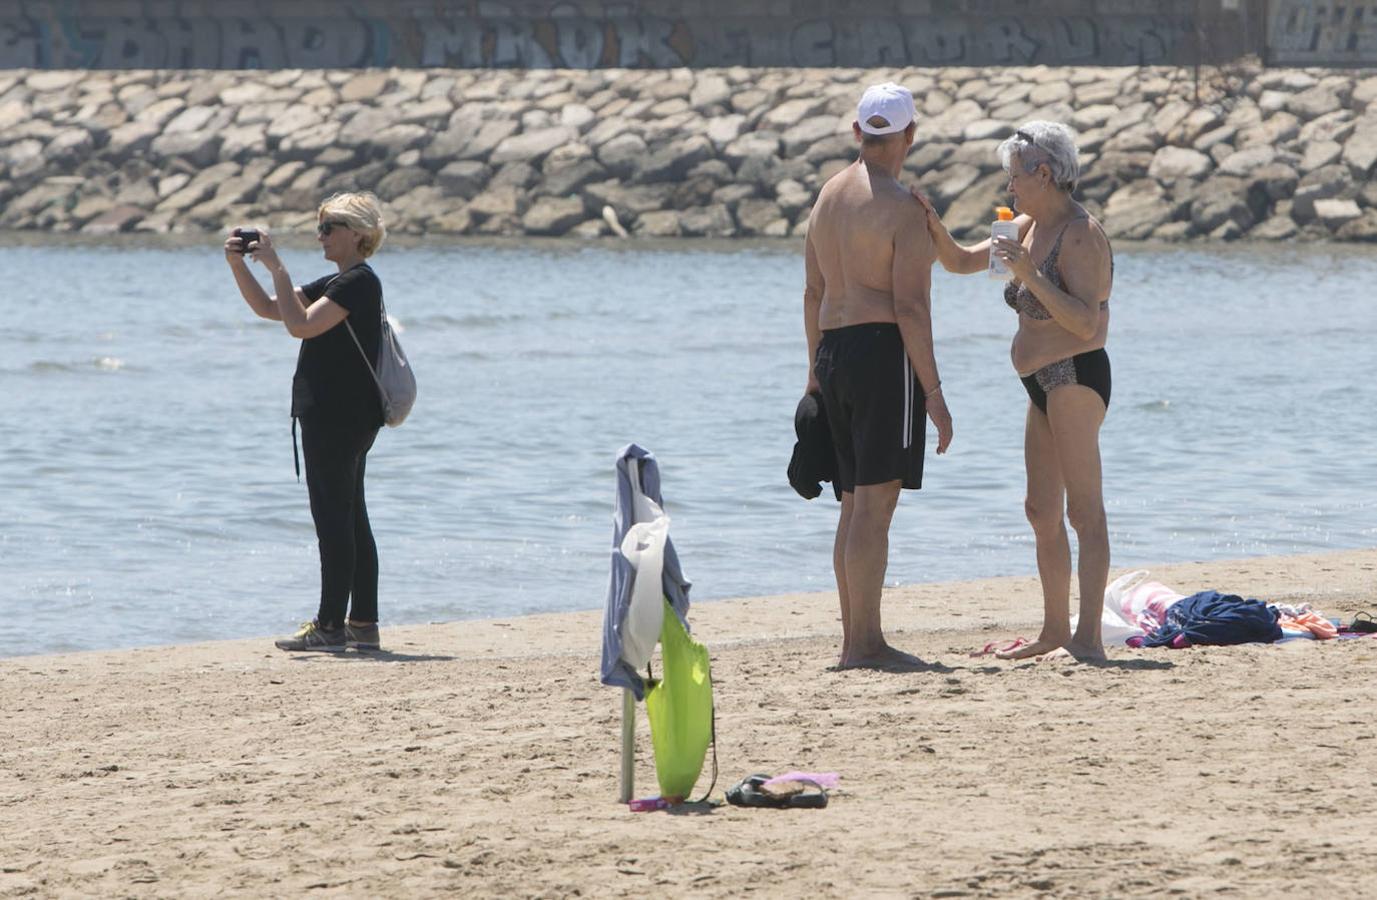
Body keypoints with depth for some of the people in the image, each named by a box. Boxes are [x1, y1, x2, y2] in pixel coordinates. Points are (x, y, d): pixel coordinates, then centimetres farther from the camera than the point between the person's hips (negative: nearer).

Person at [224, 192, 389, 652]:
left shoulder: (359, 282, -14)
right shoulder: (340, 283, 18)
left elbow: (300, 324, -24)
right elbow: (269, 308, 19)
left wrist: (275, 267, -19)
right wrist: (239, 264, 6)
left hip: (336, 419, -11)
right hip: (349, 419, 11)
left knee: (334, 520, -9)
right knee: (351, 520, 11)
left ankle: (331, 626, -9)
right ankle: (363, 624, 13)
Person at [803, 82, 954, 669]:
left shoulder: (829, 196, 14)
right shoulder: (902, 210, -11)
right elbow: (910, 307, -15)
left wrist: (815, 373, 25)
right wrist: (933, 393, -13)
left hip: (833, 351, 8)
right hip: (885, 352, -8)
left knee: (856, 505, 13)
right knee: (875, 504, -8)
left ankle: (853, 641, 15)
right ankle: (866, 643, -10)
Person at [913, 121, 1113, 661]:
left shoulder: (1081, 235, -15)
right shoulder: (1029, 227, 14)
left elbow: (1086, 322, -22)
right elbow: (961, 262, 19)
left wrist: (1030, 276, -27)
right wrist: (933, 224, 1)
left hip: (1075, 376, -10)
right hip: (1044, 386, 10)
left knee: (1084, 510, -12)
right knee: (1042, 511, 13)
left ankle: (1088, 637, -17)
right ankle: (1056, 630, 20)